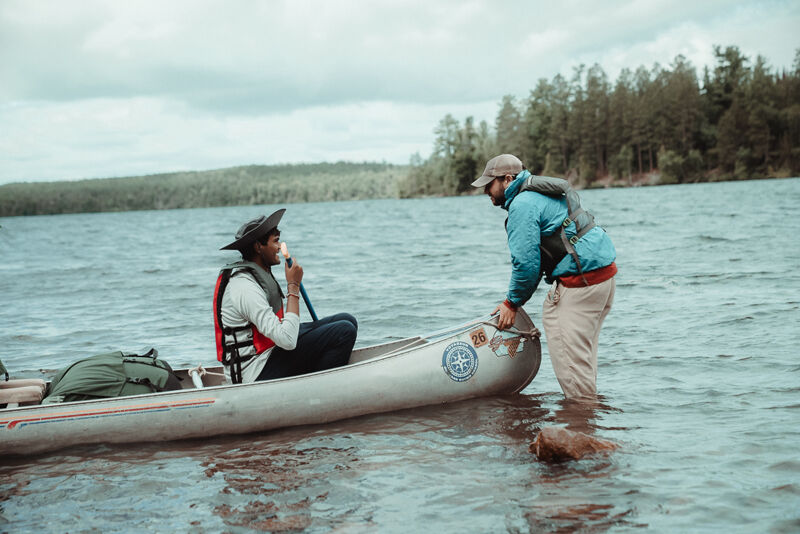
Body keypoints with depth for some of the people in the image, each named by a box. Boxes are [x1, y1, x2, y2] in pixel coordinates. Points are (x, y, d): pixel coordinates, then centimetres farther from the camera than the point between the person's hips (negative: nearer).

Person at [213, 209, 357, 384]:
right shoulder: (245, 287, -22)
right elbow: (288, 341, -28)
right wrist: (293, 286, -19)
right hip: (258, 374, -10)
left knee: (347, 320, 7)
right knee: (345, 331, -19)